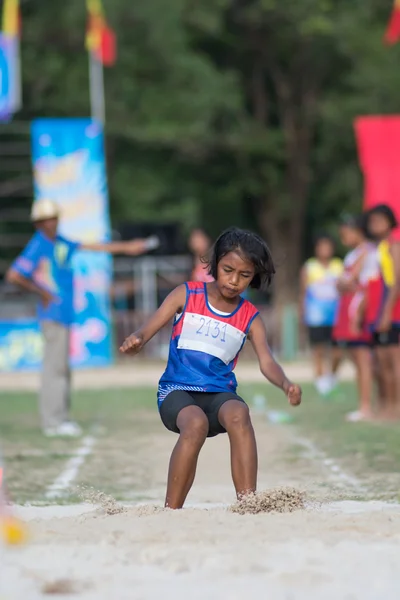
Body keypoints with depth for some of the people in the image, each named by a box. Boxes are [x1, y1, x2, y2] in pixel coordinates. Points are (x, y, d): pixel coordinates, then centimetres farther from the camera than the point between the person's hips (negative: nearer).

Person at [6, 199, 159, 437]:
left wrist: (126, 247, 20)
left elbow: (92, 247, 19)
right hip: (53, 313, -9)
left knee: (61, 366, 11)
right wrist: (42, 292, -10)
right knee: (55, 366, -9)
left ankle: (59, 419, 17)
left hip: (64, 313, 9)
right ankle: (53, 422, -7)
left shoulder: (61, 243, 13)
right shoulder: (37, 246, -11)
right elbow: (14, 275, -17)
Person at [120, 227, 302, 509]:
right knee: (196, 423, -36)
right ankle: (170, 512, -27)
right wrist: (135, 341, -29)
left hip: (220, 393, 2)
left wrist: (286, 384, -29)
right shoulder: (186, 295, 4)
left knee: (238, 413, -35)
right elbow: (147, 331, -3)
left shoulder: (250, 317, 7)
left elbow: (267, 362, -6)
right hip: (176, 391, -2)